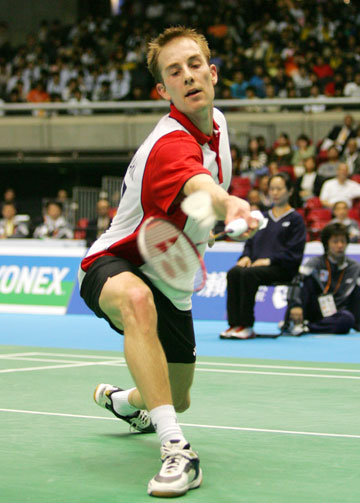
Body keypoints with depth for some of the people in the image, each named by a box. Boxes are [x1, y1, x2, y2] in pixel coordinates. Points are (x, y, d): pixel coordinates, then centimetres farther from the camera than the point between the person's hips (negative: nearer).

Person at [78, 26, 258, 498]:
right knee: (136, 299, -45)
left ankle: (121, 400, 57)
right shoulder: (171, 143, -31)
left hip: (170, 280, 8)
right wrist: (227, 205, -75)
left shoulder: (216, 121, -2)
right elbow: (198, 186, -55)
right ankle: (177, 449, -47)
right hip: (114, 265, -8)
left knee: (178, 400, 18)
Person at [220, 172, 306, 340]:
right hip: (256, 263, 5)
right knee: (234, 273, -28)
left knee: (249, 274, -34)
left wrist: (269, 260, -15)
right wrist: (246, 256, 0)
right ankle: (234, 324, -32)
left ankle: (247, 327, -33)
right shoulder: (262, 217, 25)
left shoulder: (295, 219, 7)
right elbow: (250, 242, 23)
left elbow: (294, 252, -4)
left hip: (282, 269, -5)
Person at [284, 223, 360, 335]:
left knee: (348, 319, -33)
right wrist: (295, 305, -39)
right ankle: (295, 322, -30)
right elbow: (297, 283, -21)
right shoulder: (314, 264, -5)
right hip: (311, 312, -1)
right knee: (308, 280, -22)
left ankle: (307, 327, -32)